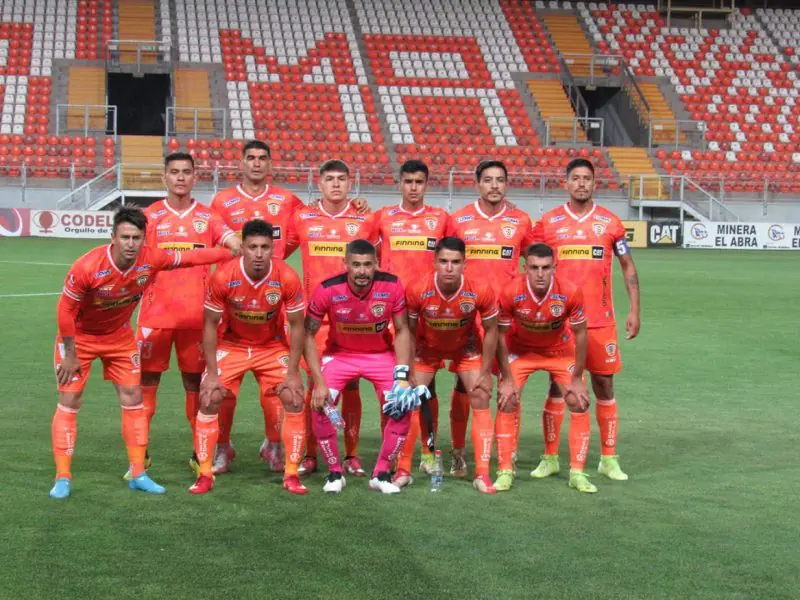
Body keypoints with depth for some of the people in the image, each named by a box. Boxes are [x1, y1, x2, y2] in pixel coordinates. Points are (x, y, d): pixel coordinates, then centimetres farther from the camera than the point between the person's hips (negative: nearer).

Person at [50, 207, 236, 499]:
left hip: (119, 336, 4)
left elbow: (192, 257, -7)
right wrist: (70, 356, -17)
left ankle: (138, 474, 13)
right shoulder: (87, 267, -32)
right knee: (69, 401, -7)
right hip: (79, 336, -4)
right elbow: (65, 309, -21)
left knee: (133, 398, 4)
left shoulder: (151, 259, -22)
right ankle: (63, 478, -1)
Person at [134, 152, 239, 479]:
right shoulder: (150, 216, 6)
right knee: (147, 379, 1)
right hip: (156, 313, -1)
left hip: (196, 314, 1)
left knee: (196, 382, 6)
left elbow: (238, 246, 0)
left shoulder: (208, 217, 8)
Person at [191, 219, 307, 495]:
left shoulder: (287, 278, -23)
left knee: (294, 400, -11)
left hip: (273, 346, 0)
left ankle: (291, 474, 3)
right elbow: (210, 324, -13)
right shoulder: (223, 277, -24)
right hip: (232, 345, 0)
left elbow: (297, 326, -12)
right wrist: (212, 373, -15)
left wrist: (292, 373, -14)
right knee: (209, 400, -11)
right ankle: (205, 475, 2)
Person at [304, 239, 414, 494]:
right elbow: (309, 335, -13)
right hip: (339, 354, -1)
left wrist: (402, 376, -17)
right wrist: (318, 382, -19)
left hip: (381, 355, 1)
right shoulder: (327, 290, -24)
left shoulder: (391, 287, -21)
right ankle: (334, 473, 3)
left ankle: (382, 473, 4)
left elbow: (402, 331, -8)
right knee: (320, 405, -19)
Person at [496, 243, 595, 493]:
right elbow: (501, 336, -16)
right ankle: (505, 471, 0)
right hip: (520, 349, 0)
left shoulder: (570, 292, -30)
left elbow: (580, 334, -15)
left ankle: (577, 472, 5)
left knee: (579, 403, -7)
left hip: (560, 350, 1)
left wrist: (576, 379, -12)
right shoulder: (511, 292, -30)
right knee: (506, 402, -12)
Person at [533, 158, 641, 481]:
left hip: (601, 320, 1)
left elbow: (628, 267, 10)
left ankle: (609, 459, 13)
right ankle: (550, 458, 11)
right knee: (557, 385, 1)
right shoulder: (548, 222, 3)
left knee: (604, 385, 4)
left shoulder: (610, 222, 5)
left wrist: (634, 311, 3)